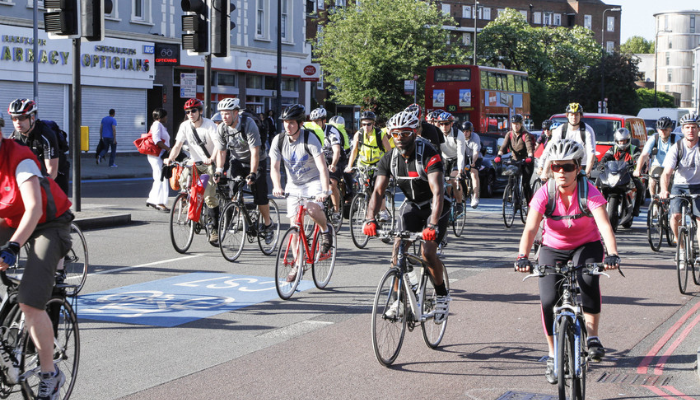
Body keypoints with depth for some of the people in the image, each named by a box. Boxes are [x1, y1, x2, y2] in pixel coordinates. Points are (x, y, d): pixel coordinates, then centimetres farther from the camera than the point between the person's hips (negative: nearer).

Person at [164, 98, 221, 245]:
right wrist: (170, 159, -25)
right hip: (195, 162, 4)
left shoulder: (209, 125, -14)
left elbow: (218, 145, -25)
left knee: (210, 197, -14)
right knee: (182, 179, -25)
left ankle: (214, 228, -5)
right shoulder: (185, 126, -1)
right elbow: (178, 145, -6)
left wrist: (212, 159, -43)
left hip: (210, 163, -4)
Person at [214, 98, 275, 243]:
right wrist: (219, 170, -15)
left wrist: (252, 174, -36)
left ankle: (268, 225, 10)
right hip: (237, 160, 4)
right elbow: (221, 151, -4)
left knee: (260, 196, -9)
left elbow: (255, 152, -30)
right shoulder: (222, 129, -13)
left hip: (257, 161, -4)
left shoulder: (249, 124, -28)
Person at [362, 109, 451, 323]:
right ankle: (401, 298, 3)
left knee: (428, 252, -20)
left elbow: (438, 192, -38)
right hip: (411, 205, 5)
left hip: (434, 206, -5)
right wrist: (370, 219, -33)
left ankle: (442, 295, 2)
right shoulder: (389, 158, -12)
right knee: (398, 249, -12)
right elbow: (378, 191, -16)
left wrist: (433, 225, -50)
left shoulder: (428, 155, -29)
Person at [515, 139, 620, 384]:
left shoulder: (590, 192, -24)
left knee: (588, 281, -32)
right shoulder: (545, 193, -21)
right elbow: (530, 228, -30)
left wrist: (612, 255, -51)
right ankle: (553, 356, 5)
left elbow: (605, 226, -35)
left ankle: (592, 337, -14)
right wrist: (522, 257, -46)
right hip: (553, 248, 1)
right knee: (548, 300, -14)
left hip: (587, 246, -1)